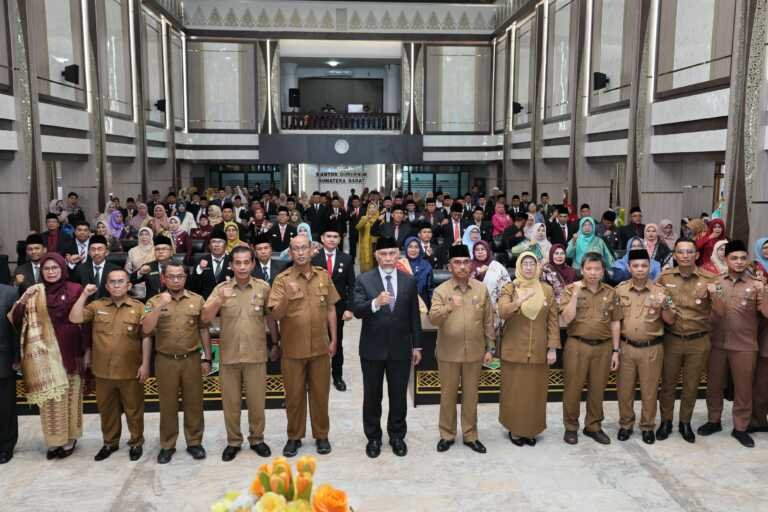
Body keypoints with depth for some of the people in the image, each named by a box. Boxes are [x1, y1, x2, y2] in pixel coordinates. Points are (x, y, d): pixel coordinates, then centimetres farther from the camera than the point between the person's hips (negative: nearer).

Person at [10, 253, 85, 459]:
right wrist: (23, 301, -21)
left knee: (69, 396, 9)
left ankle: (69, 439, 22)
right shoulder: (34, 293, 3)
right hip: (45, 355, 2)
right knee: (49, 397, 8)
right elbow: (15, 319, -4)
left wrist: (86, 351, -5)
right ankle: (54, 440, 21)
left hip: (70, 352, -2)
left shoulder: (75, 290, -5)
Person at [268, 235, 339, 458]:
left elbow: (331, 309, 8)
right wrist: (287, 297, -31)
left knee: (320, 393, 11)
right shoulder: (282, 280, -7)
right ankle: (294, 437, 25)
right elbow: (275, 315, -13)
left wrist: (333, 339, 5)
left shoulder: (324, 276, 2)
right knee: (294, 395, 9)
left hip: (320, 347, 2)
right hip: (292, 349, -2)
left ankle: (321, 435, 26)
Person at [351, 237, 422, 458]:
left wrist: (417, 346, 7)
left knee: (399, 395, 11)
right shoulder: (364, 280, -5)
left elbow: (414, 316, 6)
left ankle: (397, 436, 28)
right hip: (373, 348, -1)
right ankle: (373, 438, 26)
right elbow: (356, 310, -16)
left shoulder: (409, 281, 2)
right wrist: (375, 303, -35)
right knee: (372, 396, 11)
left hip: (401, 348, 2)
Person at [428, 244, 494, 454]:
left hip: (474, 352, 1)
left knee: (471, 396, 12)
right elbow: (433, 319, -18)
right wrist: (449, 306, -35)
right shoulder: (441, 291, -5)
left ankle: (470, 435, 25)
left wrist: (490, 348, 4)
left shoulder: (481, 289, 1)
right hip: (448, 353, -1)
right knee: (448, 395, 10)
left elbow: (488, 321, 5)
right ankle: (447, 435, 25)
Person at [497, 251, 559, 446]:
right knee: (514, 392, 4)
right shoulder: (509, 288, -2)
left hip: (539, 351, 2)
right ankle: (514, 429, 18)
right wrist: (520, 300, -33)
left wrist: (553, 348, -2)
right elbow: (502, 313, -18)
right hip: (514, 350, -2)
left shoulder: (547, 290, 4)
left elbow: (553, 321, 4)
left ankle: (531, 429, 22)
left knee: (535, 392, 8)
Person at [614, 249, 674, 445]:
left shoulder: (659, 290, -3)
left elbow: (670, 321, -2)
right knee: (624, 389, 9)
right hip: (626, 347, 1)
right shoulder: (620, 289, 0)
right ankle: (625, 424, 26)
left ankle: (648, 426, 25)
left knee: (649, 390, 9)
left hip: (652, 348, -1)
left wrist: (665, 306, -22)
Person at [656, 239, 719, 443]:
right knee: (667, 383, 10)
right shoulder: (664, 277, -2)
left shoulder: (708, 279, -4)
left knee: (691, 385, 13)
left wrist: (714, 295, -22)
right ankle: (666, 421, 26)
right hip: (671, 340, 0)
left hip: (699, 342, 0)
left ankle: (685, 422, 30)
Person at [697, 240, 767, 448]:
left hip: (744, 346, -1)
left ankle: (740, 428, 22)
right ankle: (713, 421, 28)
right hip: (717, 343, 2)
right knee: (714, 385, 12)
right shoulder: (715, 282, 4)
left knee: (743, 388, 7)